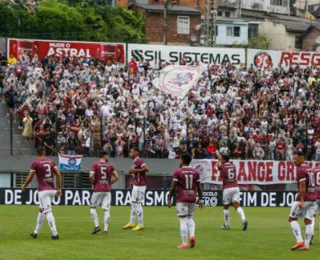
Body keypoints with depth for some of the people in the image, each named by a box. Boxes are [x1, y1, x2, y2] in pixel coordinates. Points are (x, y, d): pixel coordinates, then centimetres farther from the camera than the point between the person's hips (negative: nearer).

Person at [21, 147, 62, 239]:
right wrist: (59, 188, 8)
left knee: (48, 211, -10)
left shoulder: (35, 163, -5)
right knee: (41, 209, 19)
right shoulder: (51, 162, 10)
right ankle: (36, 232, 25)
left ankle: (55, 234, -19)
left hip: (43, 191, -6)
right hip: (52, 190, 6)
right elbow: (58, 174, 4)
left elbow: (30, 177, -4)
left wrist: (24, 186, 14)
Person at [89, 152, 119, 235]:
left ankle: (97, 226, -2)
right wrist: (110, 183, 12)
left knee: (92, 207, 11)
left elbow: (91, 176, -14)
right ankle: (106, 229, -3)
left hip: (97, 190, -2)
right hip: (107, 190, 2)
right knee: (106, 209, 2)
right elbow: (117, 177, 2)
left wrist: (93, 184, 3)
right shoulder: (110, 165, 6)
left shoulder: (95, 164, -1)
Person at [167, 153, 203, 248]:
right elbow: (199, 187, 6)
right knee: (190, 218, 19)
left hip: (182, 199, -4)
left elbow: (173, 187, -8)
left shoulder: (178, 172, -6)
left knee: (183, 220, -2)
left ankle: (184, 243, -3)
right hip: (192, 199, 4)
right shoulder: (195, 172, 6)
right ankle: (192, 235, -5)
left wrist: (169, 199, -1)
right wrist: (200, 199, 12)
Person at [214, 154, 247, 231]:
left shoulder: (222, 166, -3)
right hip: (236, 187, 3)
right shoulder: (233, 166, 10)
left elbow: (216, 167, 19)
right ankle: (243, 219, -30)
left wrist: (219, 160, 34)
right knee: (237, 205, -6)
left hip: (227, 189, -3)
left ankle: (227, 225, 16)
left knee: (226, 207, 11)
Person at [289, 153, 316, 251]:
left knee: (292, 218, 2)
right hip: (312, 198, 8)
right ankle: (306, 245, 2)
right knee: (308, 221, 5)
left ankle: (299, 241, -8)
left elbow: (302, 186, -18)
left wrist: (302, 201, -22)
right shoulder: (308, 169, 16)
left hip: (304, 198, -8)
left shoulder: (300, 169, -11)